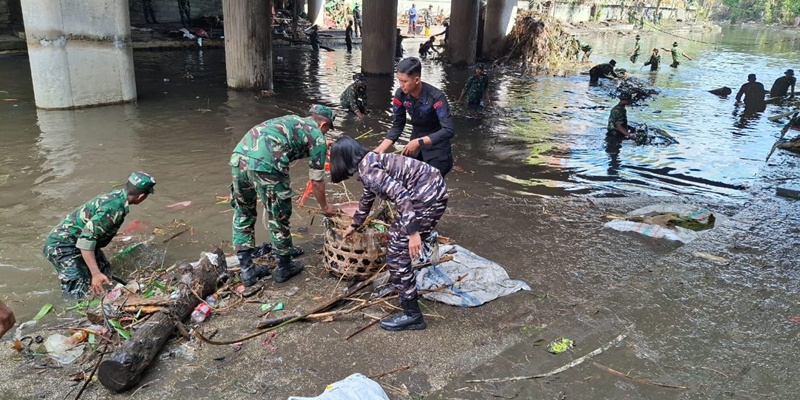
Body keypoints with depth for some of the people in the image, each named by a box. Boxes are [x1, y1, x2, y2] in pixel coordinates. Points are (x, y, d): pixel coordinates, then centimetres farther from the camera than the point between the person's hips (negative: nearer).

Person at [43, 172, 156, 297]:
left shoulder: (116, 195, 0)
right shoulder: (114, 208, -29)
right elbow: (86, 239, -33)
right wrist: (95, 273, -37)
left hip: (73, 240, 10)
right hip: (61, 246, -10)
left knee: (104, 269, 17)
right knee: (82, 292, -13)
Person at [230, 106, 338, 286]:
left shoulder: (290, 120, 33)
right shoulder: (317, 136, 15)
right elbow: (317, 182, 19)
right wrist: (325, 207, 34)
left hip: (238, 156, 7)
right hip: (265, 164, -7)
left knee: (243, 214, 22)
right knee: (279, 217, 13)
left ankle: (247, 270, 28)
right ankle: (284, 267, 30)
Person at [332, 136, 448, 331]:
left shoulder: (367, 169, -15)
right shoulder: (369, 164, 16)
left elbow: (400, 195, -25)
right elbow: (367, 198, 33)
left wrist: (413, 232, -26)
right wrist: (354, 225, 47)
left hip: (428, 197, -10)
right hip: (431, 191, 10)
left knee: (397, 253, -3)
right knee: (396, 236, 24)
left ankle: (412, 315, 5)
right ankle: (404, 286, 42)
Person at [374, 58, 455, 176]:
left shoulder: (436, 97, -29)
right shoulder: (400, 95, -14)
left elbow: (448, 131, -33)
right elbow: (397, 126, -6)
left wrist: (419, 142, -39)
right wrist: (379, 150, -19)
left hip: (436, 147, -5)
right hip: (415, 141, 5)